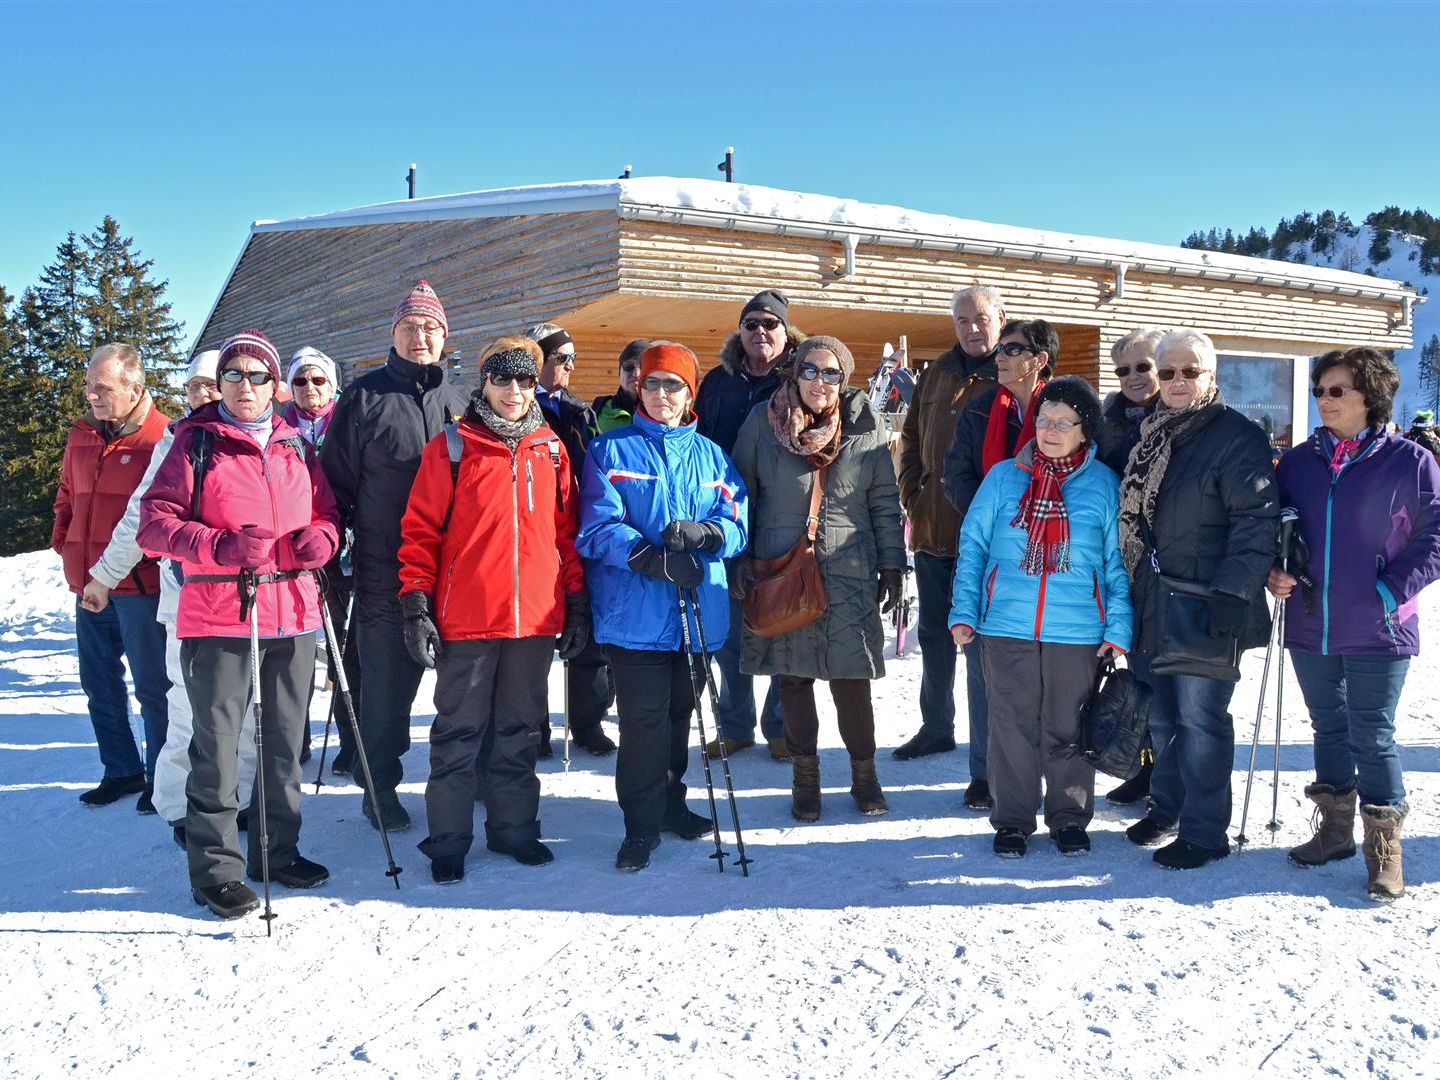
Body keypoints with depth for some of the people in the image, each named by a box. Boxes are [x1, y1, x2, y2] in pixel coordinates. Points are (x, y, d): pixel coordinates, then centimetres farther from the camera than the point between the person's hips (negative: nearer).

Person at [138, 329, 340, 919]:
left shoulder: (295, 445, 12)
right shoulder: (195, 443, -1)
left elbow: (325, 512, 19)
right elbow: (155, 523, -7)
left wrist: (322, 537, -4)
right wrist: (222, 547, -22)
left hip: (292, 612, 5)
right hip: (218, 617, -4)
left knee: (286, 741, 13)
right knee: (217, 745, -2)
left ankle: (279, 850, 28)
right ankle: (216, 869, 10)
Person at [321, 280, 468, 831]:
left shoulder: (460, 400, 9)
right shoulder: (365, 397, 1)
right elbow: (338, 480, 3)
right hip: (383, 571, -3)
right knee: (387, 683, 4)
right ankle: (381, 785, 19)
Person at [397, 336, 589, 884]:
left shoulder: (551, 450, 8)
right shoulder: (451, 448, -2)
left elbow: (566, 531, 12)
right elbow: (420, 530, -3)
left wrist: (577, 603, 9)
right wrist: (416, 605, -9)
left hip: (536, 618, 4)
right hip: (466, 618, -3)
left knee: (519, 730, 14)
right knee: (459, 732, 5)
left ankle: (514, 828, 27)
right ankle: (448, 842, 16)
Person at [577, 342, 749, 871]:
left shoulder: (710, 455, 12)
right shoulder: (611, 450, 1)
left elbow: (737, 525, 4)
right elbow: (598, 528, -9)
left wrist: (702, 532, -19)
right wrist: (654, 560, -24)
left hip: (696, 610, 4)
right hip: (634, 611, -4)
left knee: (679, 713, 16)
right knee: (644, 719, -7)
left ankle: (669, 802, 32)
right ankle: (642, 824, 4)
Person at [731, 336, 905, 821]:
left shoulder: (867, 428, 2)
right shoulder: (763, 423, 1)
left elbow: (885, 503, 8)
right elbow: (742, 495, 8)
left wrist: (892, 564, 6)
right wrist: (739, 560, 5)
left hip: (849, 576, 0)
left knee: (851, 680, 1)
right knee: (793, 677, 7)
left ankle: (864, 772, 21)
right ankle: (804, 775, 23)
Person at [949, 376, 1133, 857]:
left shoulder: (1104, 484, 2)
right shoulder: (1004, 477, 4)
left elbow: (1117, 561, 4)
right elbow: (972, 544, 6)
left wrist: (1118, 627, -3)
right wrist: (963, 611, -2)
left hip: (1077, 632, -1)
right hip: (1006, 626, 1)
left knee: (1067, 729, 9)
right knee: (1012, 726, 8)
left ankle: (1069, 818, 26)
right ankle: (1012, 820, 21)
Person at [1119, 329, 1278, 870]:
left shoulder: (1238, 436, -9)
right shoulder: (1150, 434, 13)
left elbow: (1256, 521, -15)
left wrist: (1233, 593, -22)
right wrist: (1130, 592, 17)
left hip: (1205, 608, -7)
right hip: (1151, 605, 7)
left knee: (1200, 718, -1)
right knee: (1161, 716, 16)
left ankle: (1203, 831, 11)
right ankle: (1166, 807, 32)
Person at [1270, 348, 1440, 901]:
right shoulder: (1298, 461, 6)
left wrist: (1392, 592, -13)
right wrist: (1275, 572, -2)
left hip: (1376, 631, -4)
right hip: (1310, 627, 5)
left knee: (1372, 736, -1)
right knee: (1329, 728, 17)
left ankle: (1384, 849, 12)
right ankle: (1335, 828, 32)